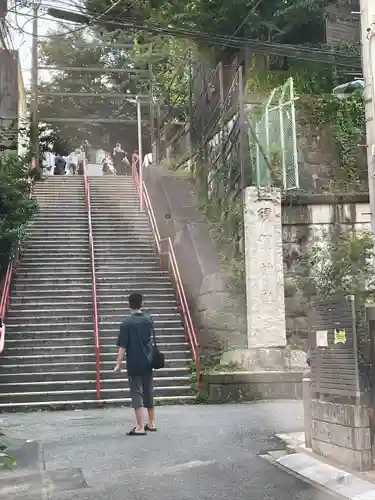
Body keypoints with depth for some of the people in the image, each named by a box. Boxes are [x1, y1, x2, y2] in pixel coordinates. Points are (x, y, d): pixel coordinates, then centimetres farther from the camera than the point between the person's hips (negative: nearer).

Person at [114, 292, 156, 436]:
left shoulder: (126, 323, -12)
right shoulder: (148, 319, 4)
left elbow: (122, 346, -14)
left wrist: (118, 364, -9)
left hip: (134, 364, -5)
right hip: (148, 362, 5)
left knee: (137, 393, -4)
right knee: (148, 392, 16)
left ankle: (140, 427, -7)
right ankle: (151, 423, 25)